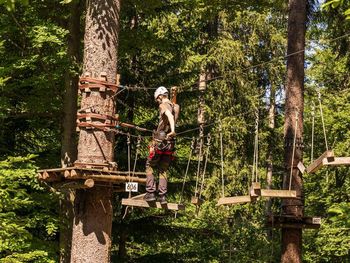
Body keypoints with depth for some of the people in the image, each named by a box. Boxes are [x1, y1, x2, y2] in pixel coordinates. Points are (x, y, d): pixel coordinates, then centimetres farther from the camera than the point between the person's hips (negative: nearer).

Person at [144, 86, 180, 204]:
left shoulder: (163, 105, -10)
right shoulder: (176, 107, 9)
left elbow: (170, 115, -33)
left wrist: (172, 130, -44)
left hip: (159, 141, -6)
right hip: (170, 143, 6)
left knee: (149, 166, 10)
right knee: (163, 170, 14)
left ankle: (150, 193, 2)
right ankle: (163, 195, 3)